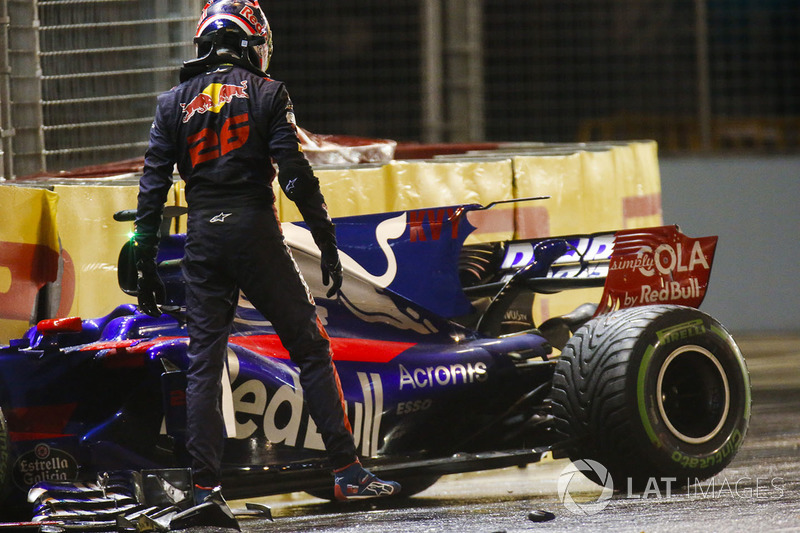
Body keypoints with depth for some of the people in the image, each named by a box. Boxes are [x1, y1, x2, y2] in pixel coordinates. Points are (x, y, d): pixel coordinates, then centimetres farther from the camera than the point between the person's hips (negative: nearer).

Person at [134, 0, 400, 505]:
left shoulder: (174, 103, 9)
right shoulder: (267, 93, -1)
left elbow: (153, 185, 5)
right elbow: (296, 173, -7)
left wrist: (146, 264, 8)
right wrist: (328, 244, -3)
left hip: (203, 238, 3)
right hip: (257, 233, -3)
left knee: (203, 364, 6)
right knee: (311, 349, 5)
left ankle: (204, 487, 0)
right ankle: (348, 471, 1)